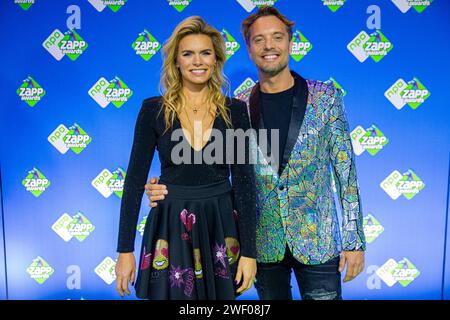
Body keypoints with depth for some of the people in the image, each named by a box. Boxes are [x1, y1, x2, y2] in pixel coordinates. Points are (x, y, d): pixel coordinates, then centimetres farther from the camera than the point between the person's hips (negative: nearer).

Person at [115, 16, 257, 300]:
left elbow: (244, 180, -3)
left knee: (221, 296, 15)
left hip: (221, 227, 1)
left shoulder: (235, 111, -3)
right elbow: (135, 179, -3)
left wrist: (249, 251, -5)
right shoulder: (153, 110, -5)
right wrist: (125, 249, -3)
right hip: (170, 228, 0)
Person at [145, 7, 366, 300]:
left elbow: (345, 170, -2)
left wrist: (355, 240, -4)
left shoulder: (326, 97, -3)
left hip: (318, 242, -1)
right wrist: (167, 189, -15)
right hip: (264, 244, 1)